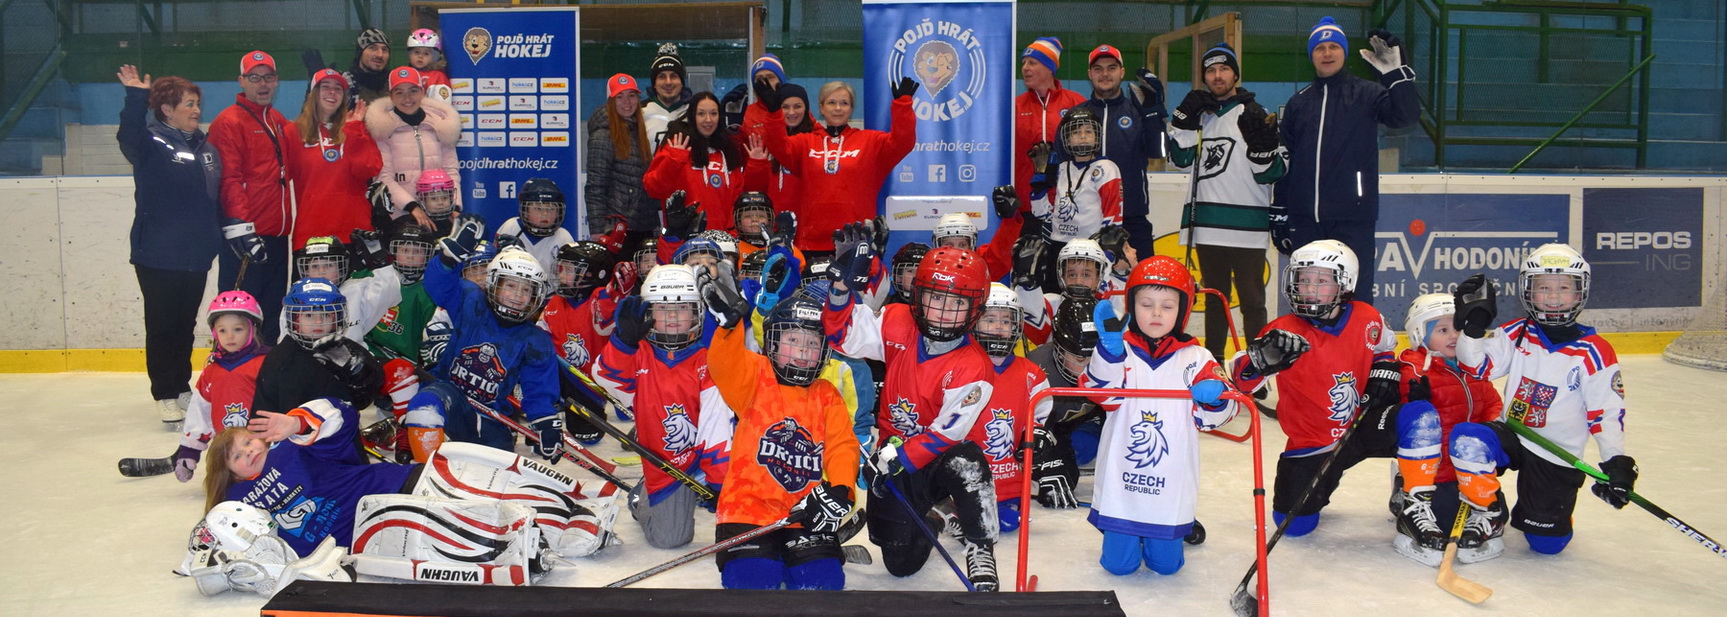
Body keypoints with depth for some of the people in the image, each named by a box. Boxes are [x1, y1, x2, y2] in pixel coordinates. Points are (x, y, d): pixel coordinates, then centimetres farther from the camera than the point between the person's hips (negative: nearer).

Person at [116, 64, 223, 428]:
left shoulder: (206, 149, 12)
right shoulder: (151, 145, -6)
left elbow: (218, 201, 16)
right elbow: (128, 138, -30)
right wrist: (136, 97, -40)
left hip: (196, 255, 6)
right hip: (157, 256, -6)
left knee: (186, 325, 15)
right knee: (162, 326, 3)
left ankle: (183, 387, 26)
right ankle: (165, 396, 11)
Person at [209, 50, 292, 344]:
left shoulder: (279, 121, 17)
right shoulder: (229, 122, -7)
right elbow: (228, 179, -15)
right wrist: (239, 228, -21)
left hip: (276, 236, 8)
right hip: (246, 238, -8)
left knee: (271, 314, 14)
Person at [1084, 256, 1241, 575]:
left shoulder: (1195, 359, 0)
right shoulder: (1118, 351, -4)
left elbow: (1209, 418, -4)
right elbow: (1100, 390, -22)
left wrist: (1214, 396, -27)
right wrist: (1110, 347, -36)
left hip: (1170, 487, 1)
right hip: (1121, 483, -1)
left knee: (1166, 564, 10)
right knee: (1119, 563, 5)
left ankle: (1182, 530, 44)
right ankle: (1127, 533, 39)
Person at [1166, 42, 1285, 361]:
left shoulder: (1255, 114, -3)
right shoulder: (1199, 113, 14)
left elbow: (1271, 172, -5)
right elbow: (1181, 158, 7)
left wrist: (1262, 144, -24)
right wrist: (1185, 120, -2)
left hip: (1246, 225, -5)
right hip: (1207, 224, 5)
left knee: (1251, 299, -4)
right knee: (1214, 296, 15)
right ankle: (1212, 359, 24)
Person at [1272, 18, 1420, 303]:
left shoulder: (1366, 94, 4)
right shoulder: (1298, 103, 15)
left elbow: (1406, 116, -14)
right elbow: (1284, 162, 16)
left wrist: (1396, 72, -26)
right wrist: (1279, 213, 13)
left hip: (1353, 218, -4)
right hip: (1305, 219, 4)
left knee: (1356, 298, -5)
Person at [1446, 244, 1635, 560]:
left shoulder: (1594, 352, -9)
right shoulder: (1516, 335, 0)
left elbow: (1607, 412, -9)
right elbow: (1474, 367, -8)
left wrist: (1616, 463, -19)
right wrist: (1474, 323, -21)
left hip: (1557, 456, -1)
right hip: (1510, 436, 1)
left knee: (1548, 543, 0)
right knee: (1467, 438, -33)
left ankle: (1528, 512, 39)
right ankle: (1489, 518, -11)